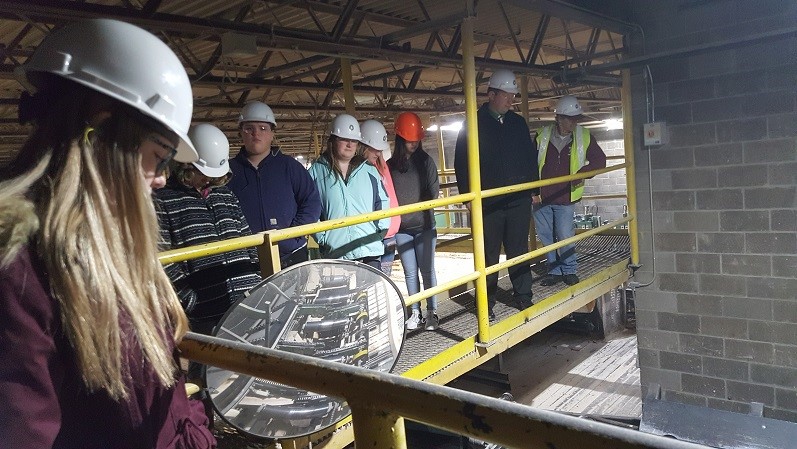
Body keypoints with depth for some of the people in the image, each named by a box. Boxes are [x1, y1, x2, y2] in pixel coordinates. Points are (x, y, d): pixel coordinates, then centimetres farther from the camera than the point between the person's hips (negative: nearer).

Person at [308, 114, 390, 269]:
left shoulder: (369, 171, 12)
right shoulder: (317, 171, 5)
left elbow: (383, 201, 16)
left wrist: (381, 228, 4)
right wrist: (321, 238, -6)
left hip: (370, 249, 2)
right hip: (334, 252, -2)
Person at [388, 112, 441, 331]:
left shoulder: (426, 162, 1)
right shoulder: (390, 165, 3)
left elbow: (434, 192, -1)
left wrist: (421, 206, -13)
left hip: (424, 225, -1)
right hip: (401, 228, 1)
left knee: (427, 270, 3)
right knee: (410, 272, 8)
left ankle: (431, 312, 12)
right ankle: (415, 313, 17)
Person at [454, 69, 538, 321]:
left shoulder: (518, 123, 11)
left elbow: (530, 156, 16)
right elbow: (461, 163, -3)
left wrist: (534, 188, 11)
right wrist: (468, 195, -8)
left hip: (519, 199, 3)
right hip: (487, 203, -3)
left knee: (519, 251, 11)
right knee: (489, 255, 5)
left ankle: (523, 296, 23)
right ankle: (486, 304, 15)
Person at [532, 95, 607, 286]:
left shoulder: (584, 136, -1)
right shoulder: (542, 135, -3)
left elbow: (599, 160, 6)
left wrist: (583, 172, -13)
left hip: (565, 198, -1)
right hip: (541, 197, 1)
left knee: (565, 236, -4)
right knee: (546, 237, 9)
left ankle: (569, 271, 18)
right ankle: (555, 271, 24)